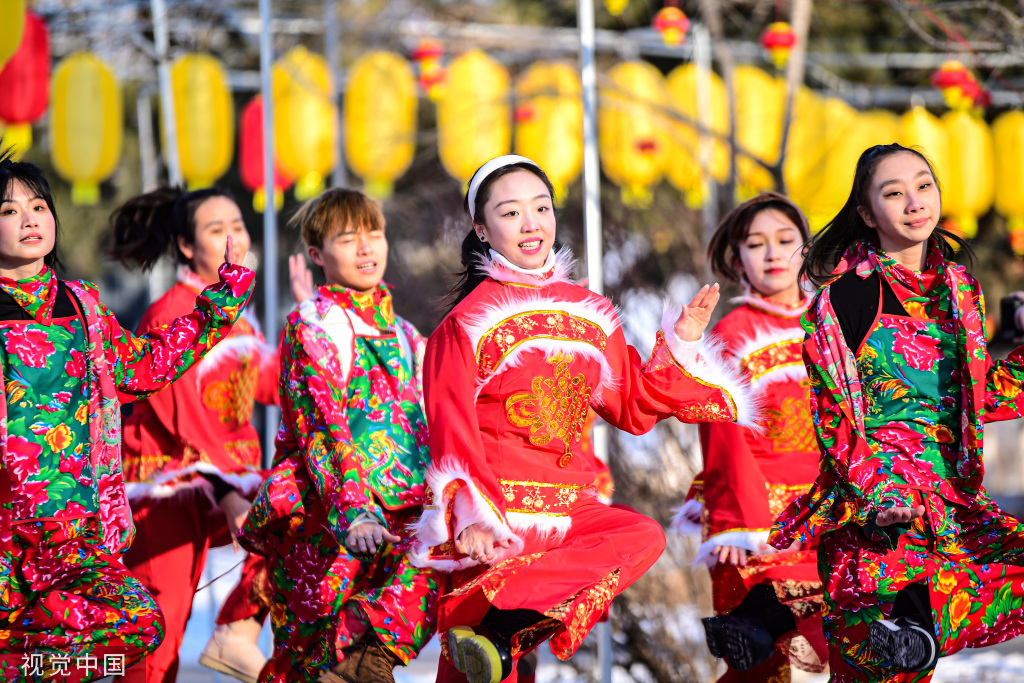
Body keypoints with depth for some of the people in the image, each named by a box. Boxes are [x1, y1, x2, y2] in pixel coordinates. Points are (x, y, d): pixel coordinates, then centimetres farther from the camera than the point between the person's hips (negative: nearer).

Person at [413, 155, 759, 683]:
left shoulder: (588, 312, 13)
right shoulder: (468, 322, -3)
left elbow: (635, 407, 19)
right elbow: (452, 431, -10)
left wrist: (681, 343, 8)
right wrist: (471, 519, -22)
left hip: (567, 509, 5)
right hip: (493, 519, -5)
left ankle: (505, 626, -28)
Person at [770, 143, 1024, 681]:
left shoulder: (958, 288, 15)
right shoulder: (846, 297, -2)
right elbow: (835, 415, -6)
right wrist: (880, 492, -19)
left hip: (951, 491, 6)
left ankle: (916, 611, -36)